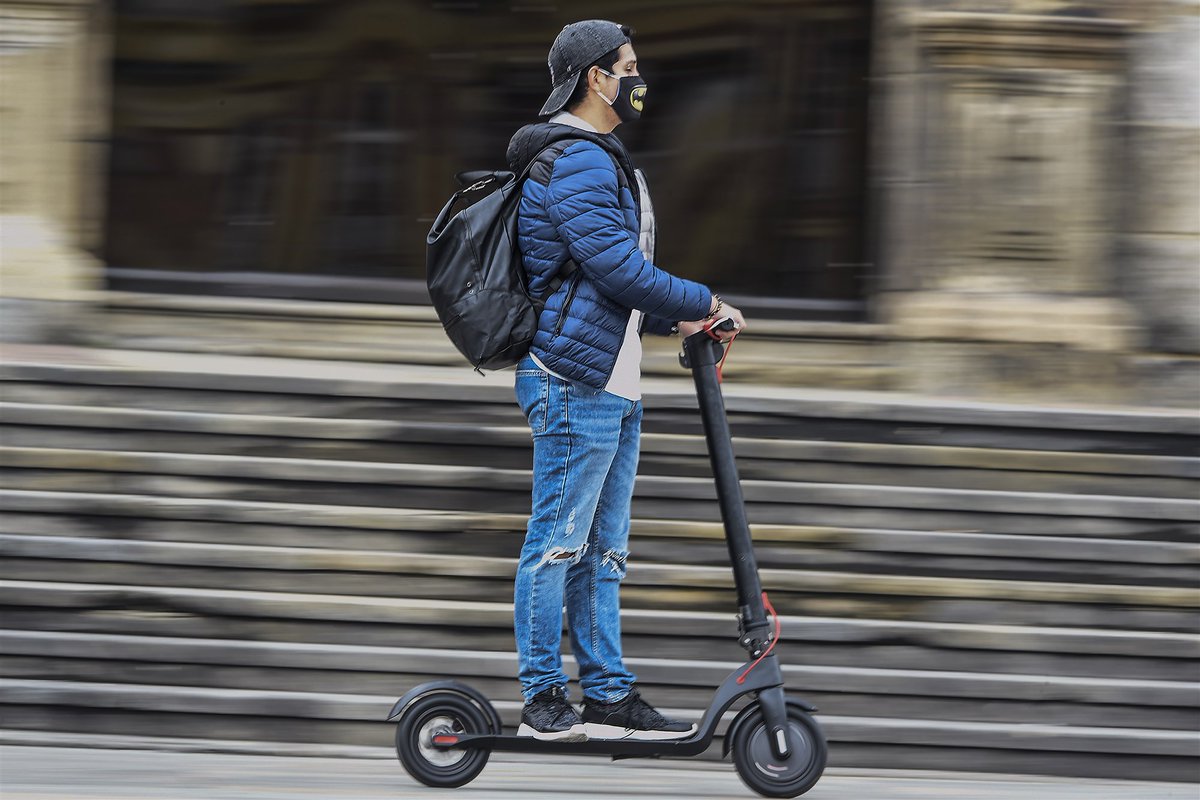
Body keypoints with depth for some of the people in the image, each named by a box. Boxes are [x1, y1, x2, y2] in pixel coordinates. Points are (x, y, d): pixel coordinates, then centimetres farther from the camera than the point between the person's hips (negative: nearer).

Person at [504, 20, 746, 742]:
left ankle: (610, 694, 14)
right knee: (559, 542, -6)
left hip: (615, 385, 11)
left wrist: (674, 319, 14)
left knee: (603, 549, 11)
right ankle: (545, 699, -3)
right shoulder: (574, 162, -13)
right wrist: (704, 303, -9)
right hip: (575, 381, -11)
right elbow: (619, 268, -20)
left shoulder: (602, 161, 21)